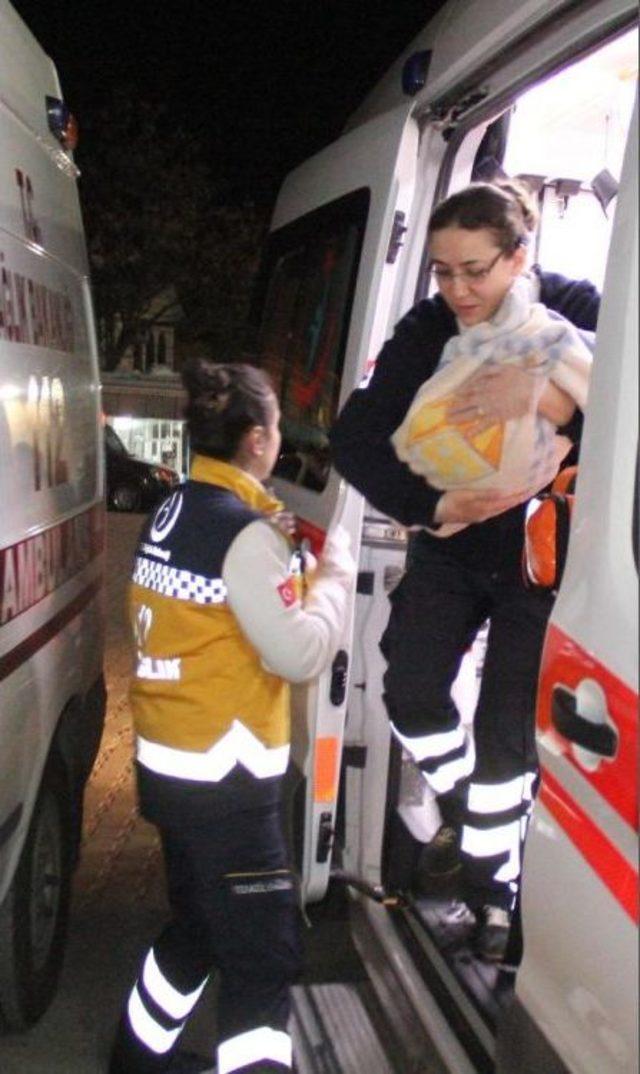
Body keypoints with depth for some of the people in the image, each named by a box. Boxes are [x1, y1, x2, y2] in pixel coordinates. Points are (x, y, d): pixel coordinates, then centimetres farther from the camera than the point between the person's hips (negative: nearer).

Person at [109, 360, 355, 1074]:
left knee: (198, 926, 27)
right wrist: (333, 574, -4)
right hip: (222, 782, -9)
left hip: (168, 767, 9)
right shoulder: (246, 532, -18)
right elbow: (301, 654, -18)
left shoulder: (170, 515, 8)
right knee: (265, 957, -1)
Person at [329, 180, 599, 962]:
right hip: (448, 551, 3)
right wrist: (431, 507, -27)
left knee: (505, 735, 1)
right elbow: (355, 438, -16)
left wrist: (548, 393, -45)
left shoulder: (576, 311, -16)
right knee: (410, 694, 0)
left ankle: (491, 888, 22)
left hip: (541, 560, -3)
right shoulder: (426, 330, -10)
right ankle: (462, 808, 30)